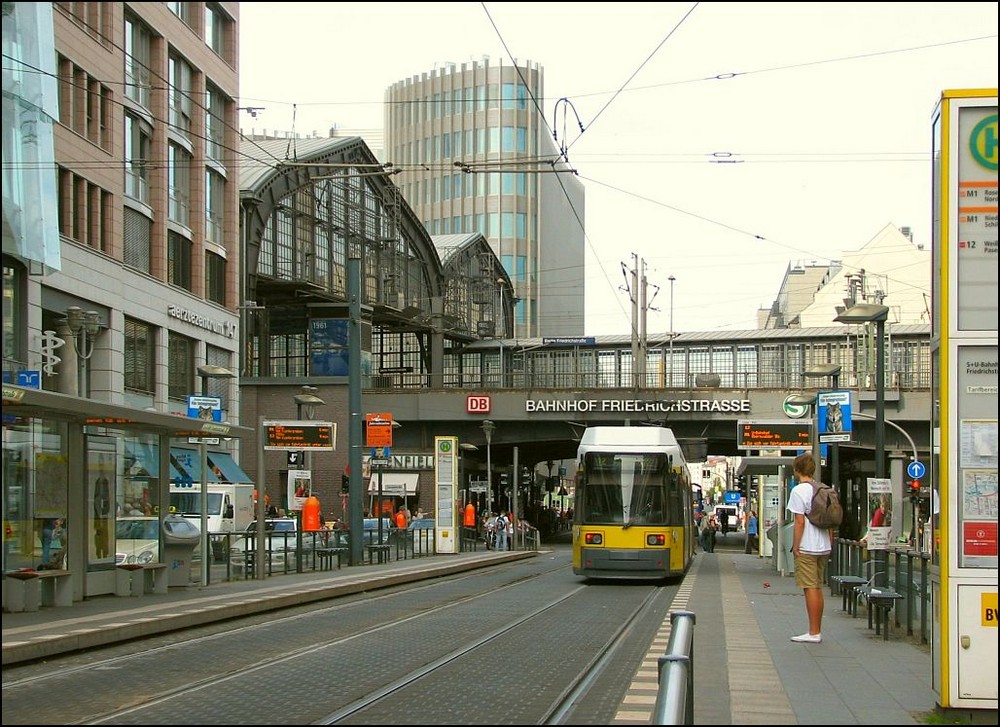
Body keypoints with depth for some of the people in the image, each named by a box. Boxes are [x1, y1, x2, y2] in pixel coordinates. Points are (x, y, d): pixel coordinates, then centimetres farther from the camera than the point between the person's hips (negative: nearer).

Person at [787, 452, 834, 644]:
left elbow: (800, 522, -15)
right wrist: (830, 543, 19)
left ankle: (814, 633, -6)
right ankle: (817, 630, 18)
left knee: (810, 588, -6)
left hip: (806, 548, -8)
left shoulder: (799, 491, -11)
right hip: (823, 547, 8)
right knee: (818, 588, 13)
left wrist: (795, 546, -10)